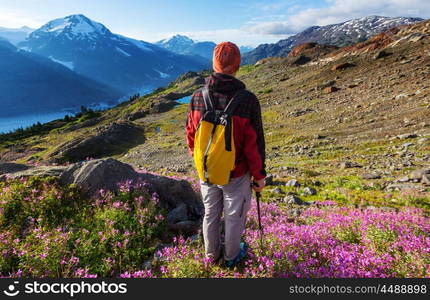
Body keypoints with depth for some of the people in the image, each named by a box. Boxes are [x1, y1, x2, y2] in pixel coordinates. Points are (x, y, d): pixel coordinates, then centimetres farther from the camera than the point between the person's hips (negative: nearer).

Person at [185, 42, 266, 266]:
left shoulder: (198, 97, -12)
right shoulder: (248, 101, -22)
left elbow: (190, 134, 0)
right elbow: (255, 144, -16)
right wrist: (259, 175, -1)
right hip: (237, 174, -3)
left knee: (210, 213, 23)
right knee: (234, 216, 19)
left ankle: (212, 254, 45)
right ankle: (232, 256, 42)